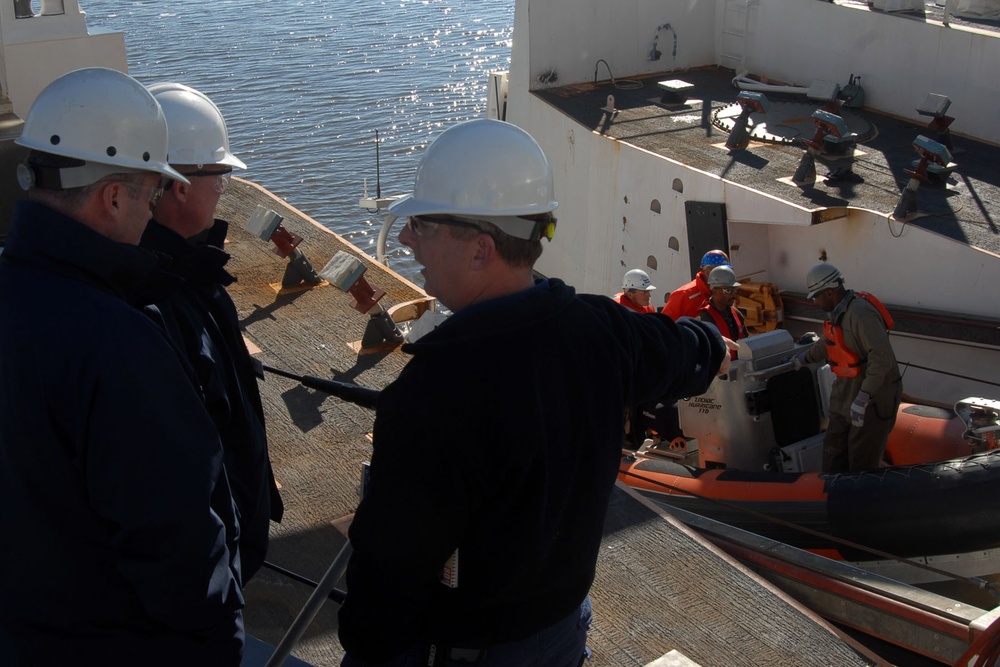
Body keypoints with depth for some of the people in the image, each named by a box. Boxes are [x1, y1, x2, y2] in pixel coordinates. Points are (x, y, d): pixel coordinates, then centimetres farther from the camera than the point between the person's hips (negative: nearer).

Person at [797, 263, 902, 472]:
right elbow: (829, 341, 29)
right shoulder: (839, 311, 7)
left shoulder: (860, 312, -24)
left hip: (873, 395, -10)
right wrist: (806, 357, 45)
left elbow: (882, 357, -32)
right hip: (847, 392, 10)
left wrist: (863, 397, -34)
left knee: (862, 462, -3)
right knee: (834, 450, 13)